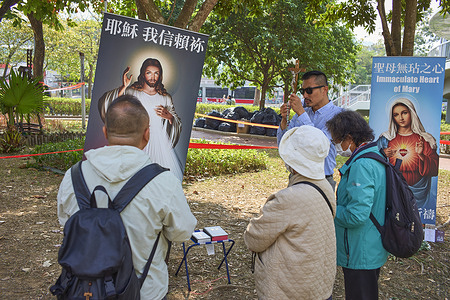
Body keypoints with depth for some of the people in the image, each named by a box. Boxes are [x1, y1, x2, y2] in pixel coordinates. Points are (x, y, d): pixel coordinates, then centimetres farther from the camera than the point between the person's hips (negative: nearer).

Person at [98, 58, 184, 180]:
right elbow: (104, 102, -11)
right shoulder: (131, 92, 2)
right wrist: (123, 88, -22)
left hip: (160, 143, 3)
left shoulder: (166, 98, 12)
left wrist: (170, 116, -2)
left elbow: (178, 123, 20)